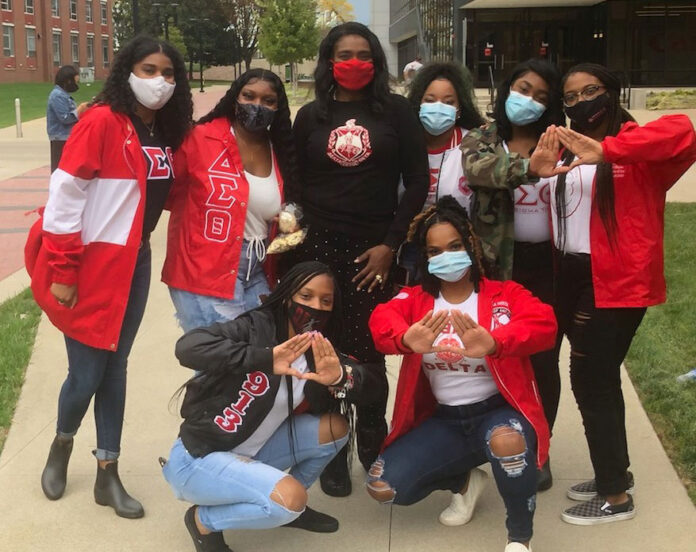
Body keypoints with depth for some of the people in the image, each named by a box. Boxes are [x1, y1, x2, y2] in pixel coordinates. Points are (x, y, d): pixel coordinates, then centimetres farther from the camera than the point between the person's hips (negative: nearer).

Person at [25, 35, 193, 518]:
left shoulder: (166, 132, 6)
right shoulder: (102, 121, -15)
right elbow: (64, 196, -17)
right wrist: (62, 272, -17)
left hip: (135, 263, 6)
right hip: (92, 265, -6)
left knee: (114, 368, 12)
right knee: (86, 374, 3)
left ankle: (107, 474, 22)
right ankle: (62, 445, 33)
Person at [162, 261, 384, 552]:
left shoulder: (318, 351, 1)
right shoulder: (256, 327, -20)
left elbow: (368, 379, -9)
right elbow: (188, 346, -35)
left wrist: (339, 377, -32)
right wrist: (265, 359, -42)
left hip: (248, 454, 7)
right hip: (198, 458, -7)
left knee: (334, 427, -1)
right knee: (291, 497, -26)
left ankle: (289, 507, 18)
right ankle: (203, 521, -2)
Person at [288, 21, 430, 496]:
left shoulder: (397, 111, 4)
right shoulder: (311, 116, 11)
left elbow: (417, 182, 1)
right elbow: (295, 184, 13)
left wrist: (390, 244, -5)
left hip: (373, 251, -1)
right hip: (317, 247, 2)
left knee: (369, 354, -2)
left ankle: (374, 450, 18)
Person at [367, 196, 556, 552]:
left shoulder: (505, 294, -5)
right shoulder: (416, 300, 3)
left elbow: (544, 323, -25)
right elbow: (382, 319, -19)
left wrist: (492, 343, -47)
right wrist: (407, 340, -45)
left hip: (498, 411, -4)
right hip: (444, 420, 4)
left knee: (506, 440, -40)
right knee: (381, 487, -10)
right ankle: (464, 481, 20)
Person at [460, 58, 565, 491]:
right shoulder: (481, 139, 1)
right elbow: (478, 168, -24)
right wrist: (529, 167, -40)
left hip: (549, 263, 1)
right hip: (502, 265, -1)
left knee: (544, 360, 7)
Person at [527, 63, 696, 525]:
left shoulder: (635, 144, -8)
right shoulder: (566, 148, 14)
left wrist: (606, 150, -37)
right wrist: (538, 169, -18)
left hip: (617, 280, -7)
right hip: (572, 275, 7)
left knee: (592, 381, -3)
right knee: (593, 378, 15)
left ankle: (615, 496, 11)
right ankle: (615, 471, 33)